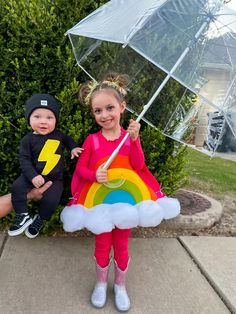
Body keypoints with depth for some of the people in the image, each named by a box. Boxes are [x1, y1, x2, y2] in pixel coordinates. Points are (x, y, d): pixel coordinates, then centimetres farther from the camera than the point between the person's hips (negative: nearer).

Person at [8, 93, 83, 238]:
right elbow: (24, 160, -11)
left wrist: (73, 147, 4)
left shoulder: (57, 135, 0)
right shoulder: (28, 139, -7)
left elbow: (68, 139, 23)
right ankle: (23, 216, -3)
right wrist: (33, 176, -23)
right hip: (34, 175, 0)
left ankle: (40, 219, 12)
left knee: (51, 200, -18)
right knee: (17, 187, -21)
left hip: (55, 178, 0)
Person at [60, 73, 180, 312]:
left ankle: (120, 286, 40)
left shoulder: (130, 135, -4)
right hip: (98, 200, 0)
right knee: (102, 245, 16)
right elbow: (80, 168, -5)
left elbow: (138, 166, -13)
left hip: (125, 197, 1)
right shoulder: (92, 139, -7)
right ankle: (101, 284, 41)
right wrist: (94, 175, -25)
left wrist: (134, 139, -23)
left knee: (121, 245, 16)